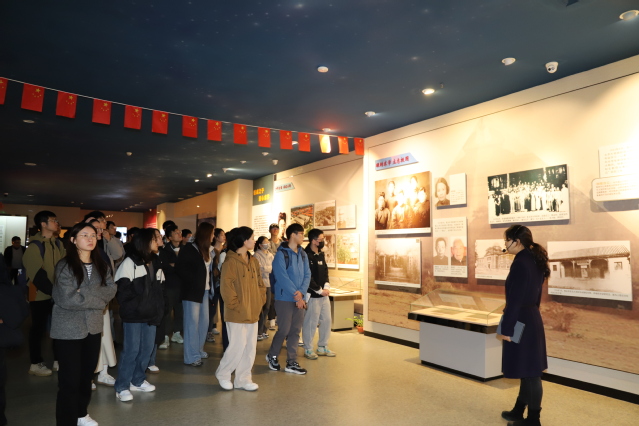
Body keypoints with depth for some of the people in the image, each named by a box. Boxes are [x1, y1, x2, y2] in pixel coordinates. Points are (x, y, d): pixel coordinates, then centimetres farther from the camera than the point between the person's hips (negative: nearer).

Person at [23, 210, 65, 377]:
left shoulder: (58, 243, 6)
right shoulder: (35, 246, -12)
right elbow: (38, 275, -17)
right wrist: (52, 291, -18)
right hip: (40, 295, -6)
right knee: (38, 329, 6)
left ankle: (58, 361, 24)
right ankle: (35, 364, 20)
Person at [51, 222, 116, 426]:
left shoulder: (100, 265, 6)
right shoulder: (65, 265, -11)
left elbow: (111, 289, -5)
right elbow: (67, 299, -20)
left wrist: (86, 292, -19)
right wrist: (99, 299, -13)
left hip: (93, 327, 5)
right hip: (69, 329, -5)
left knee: (87, 374, 17)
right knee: (70, 379, 1)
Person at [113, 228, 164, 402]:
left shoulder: (156, 263, 15)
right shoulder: (130, 262, -6)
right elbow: (122, 290, -11)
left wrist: (159, 309, 6)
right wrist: (130, 308, -15)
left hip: (151, 314, 7)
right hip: (134, 315, -7)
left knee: (147, 348, 11)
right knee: (131, 349, -4)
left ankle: (138, 381, 26)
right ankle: (122, 387, 8)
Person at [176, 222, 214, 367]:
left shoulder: (207, 250, 13)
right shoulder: (189, 249, -7)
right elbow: (180, 268, -11)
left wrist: (209, 284, 1)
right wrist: (194, 281, -12)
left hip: (204, 290, 7)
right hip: (192, 291, -7)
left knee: (204, 322, 12)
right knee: (192, 323, -2)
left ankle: (199, 350, 27)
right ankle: (191, 356, 6)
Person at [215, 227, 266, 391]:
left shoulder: (253, 261, 11)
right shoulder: (230, 261, -13)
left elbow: (259, 282, 16)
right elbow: (226, 287, -16)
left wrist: (260, 301, 6)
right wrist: (235, 305, -14)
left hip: (253, 313, 8)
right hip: (237, 314, -7)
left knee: (250, 347, 11)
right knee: (237, 346, -2)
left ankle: (243, 379, 24)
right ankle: (223, 374, 22)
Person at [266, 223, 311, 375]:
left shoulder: (303, 254, 10)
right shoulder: (281, 254, -11)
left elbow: (307, 274, 4)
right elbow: (282, 277, -17)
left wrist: (301, 292, -13)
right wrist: (296, 296, -17)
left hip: (299, 299, 6)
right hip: (285, 298, -6)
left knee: (295, 331, 9)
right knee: (284, 330, 0)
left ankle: (292, 363, 18)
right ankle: (272, 355, 24)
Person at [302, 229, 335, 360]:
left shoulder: (321, 254, 12)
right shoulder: (306, 256, -14)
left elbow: (325, 271, 13)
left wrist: (327, 287, -3)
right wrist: (320, 290, -13)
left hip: (324, 294, 8)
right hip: (312, 295, -8)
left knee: (326, 320, 13)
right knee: (311, 323, 1)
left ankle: (323, 347, 27)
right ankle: (308, 349, 16)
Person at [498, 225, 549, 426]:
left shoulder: (520, 263, -19)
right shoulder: (535, 261, 10)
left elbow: (515, 300, -21)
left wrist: (506, 328, -16)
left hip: (521, 322, -10)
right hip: (532, 319, 10)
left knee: (529, 372, 2)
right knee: (529, 370, 17)